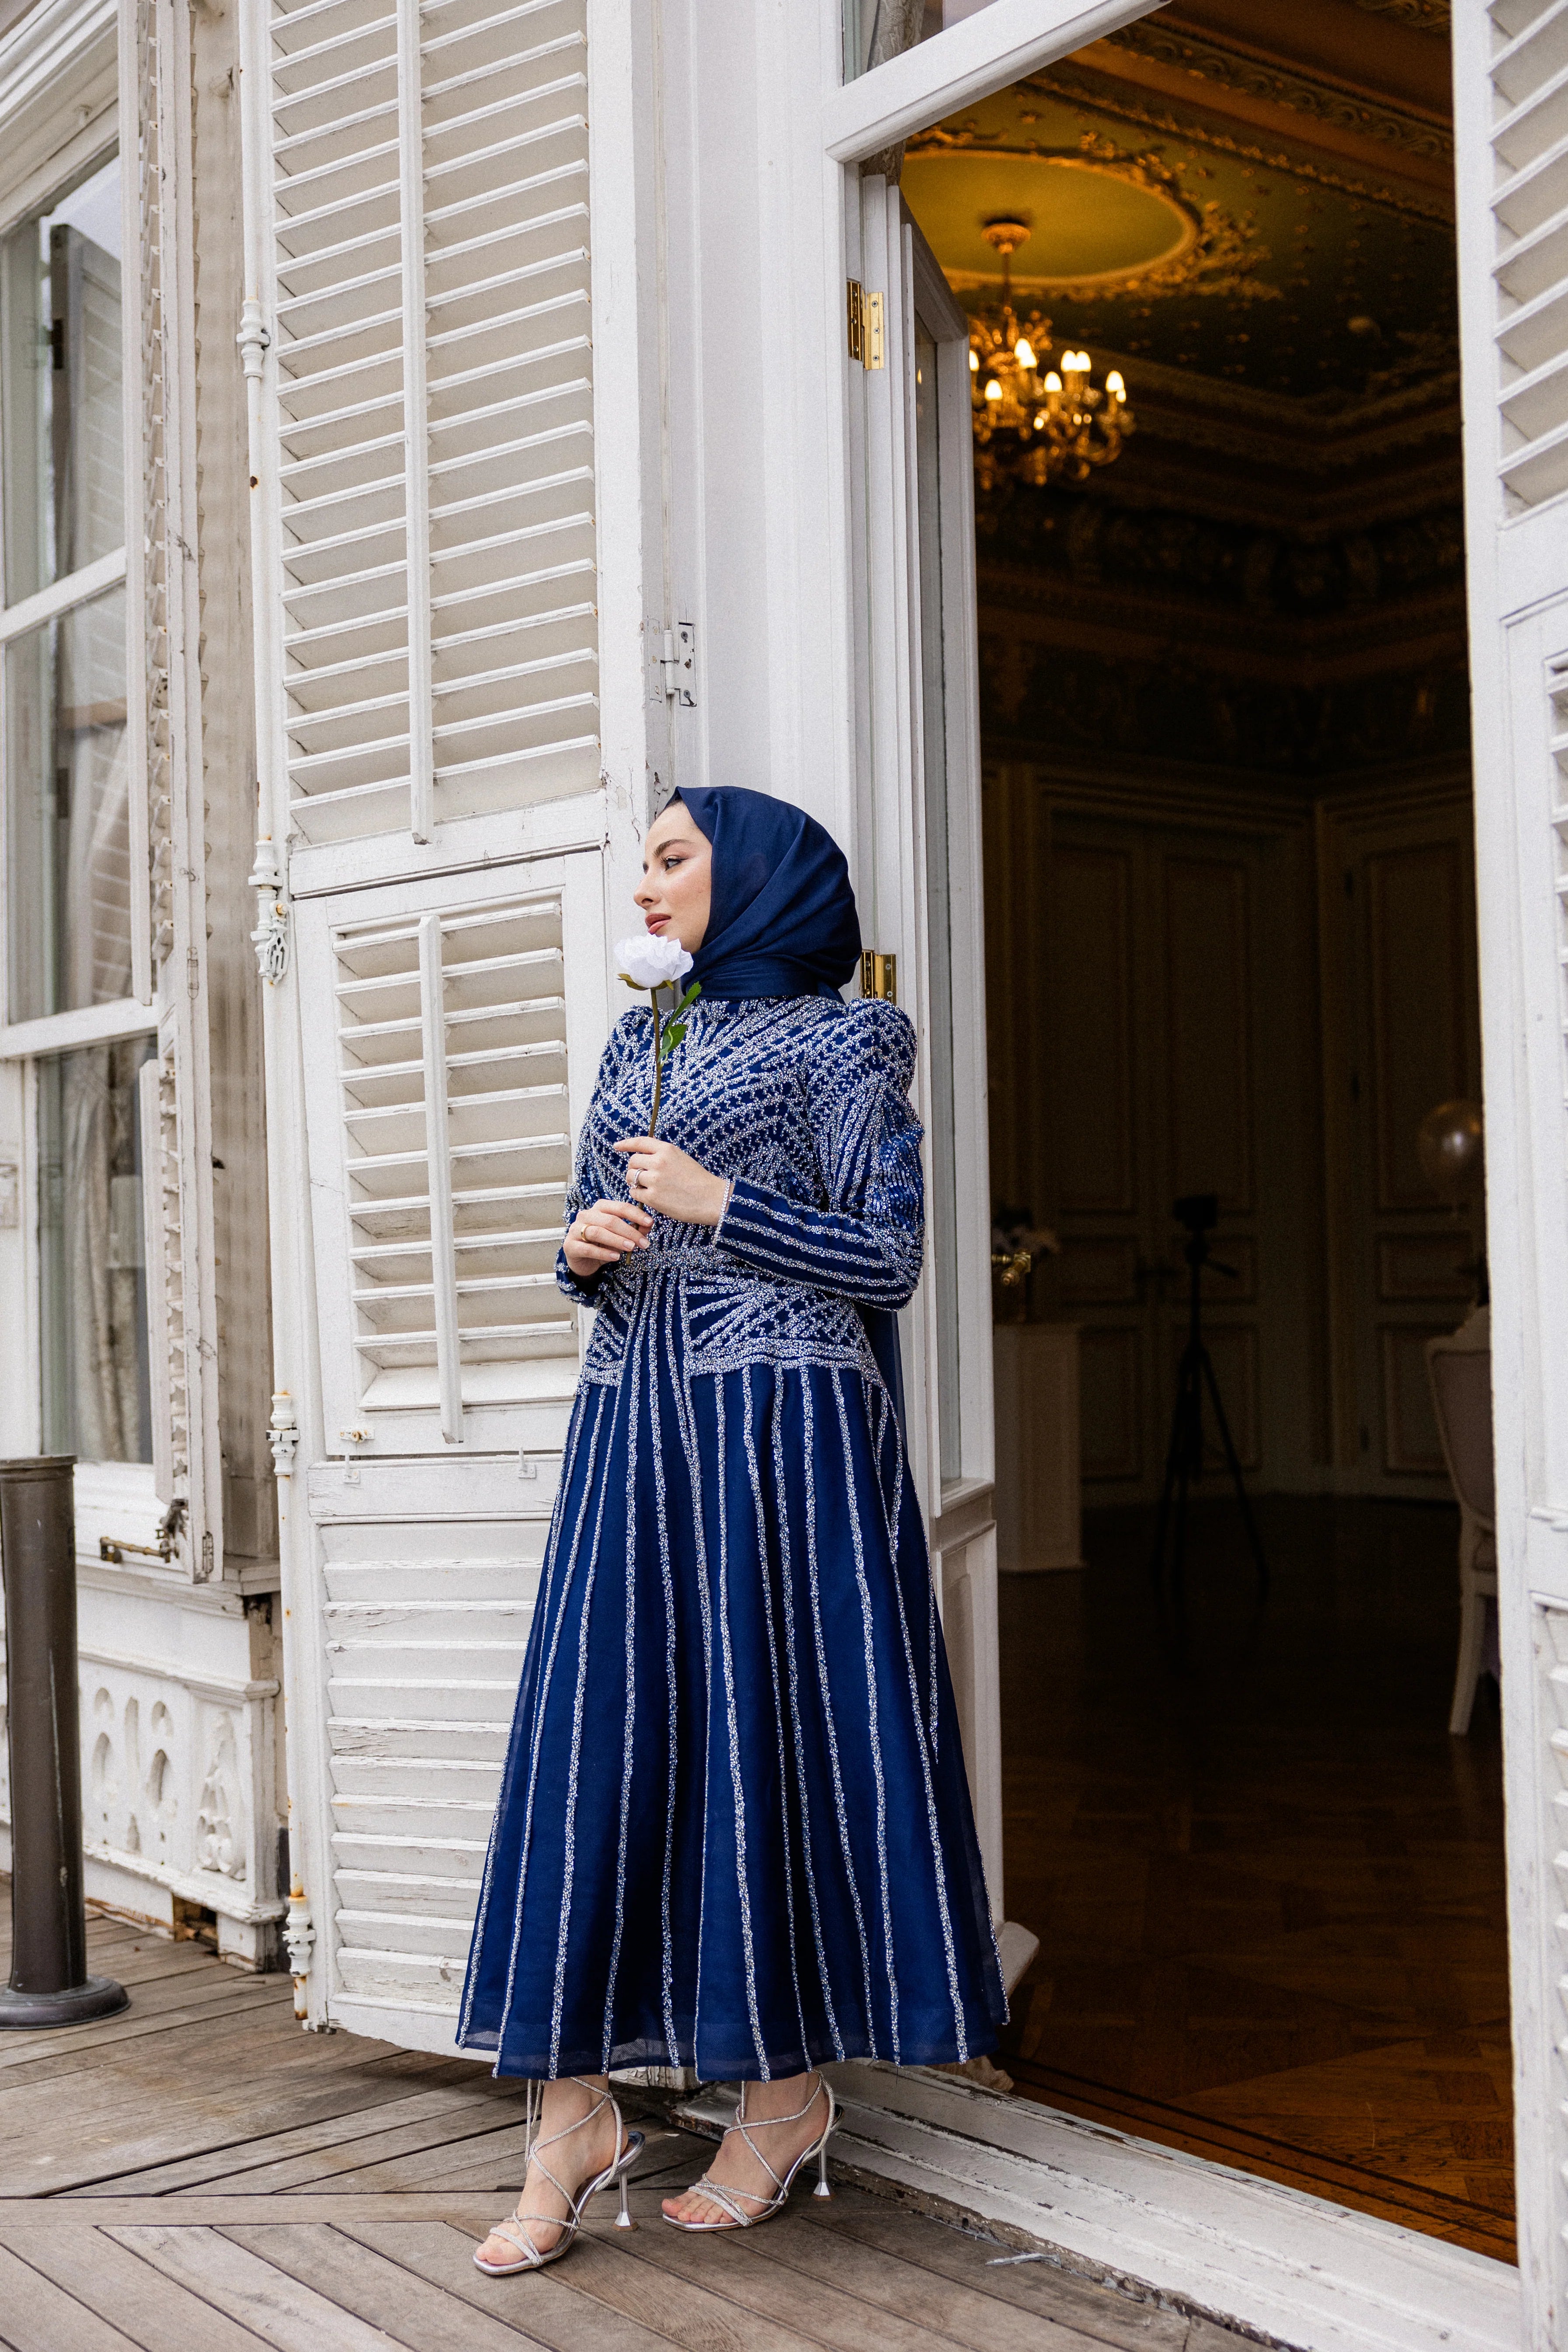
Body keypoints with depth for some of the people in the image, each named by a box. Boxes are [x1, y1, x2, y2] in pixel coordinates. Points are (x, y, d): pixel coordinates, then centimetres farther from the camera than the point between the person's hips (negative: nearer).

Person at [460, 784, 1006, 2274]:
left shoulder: (833, 1041, -1)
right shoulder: (638, 1042, 18)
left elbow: (888, 1259, -6)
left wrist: (717, 1206, -12)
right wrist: (585, 1246, -1)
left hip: (779, 1419, -6)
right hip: (631, 1415, 6)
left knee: (769, 1720, -1)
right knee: (591, 1730, -1)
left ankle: (791, 2087, 14)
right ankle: (575, 2114, 4)